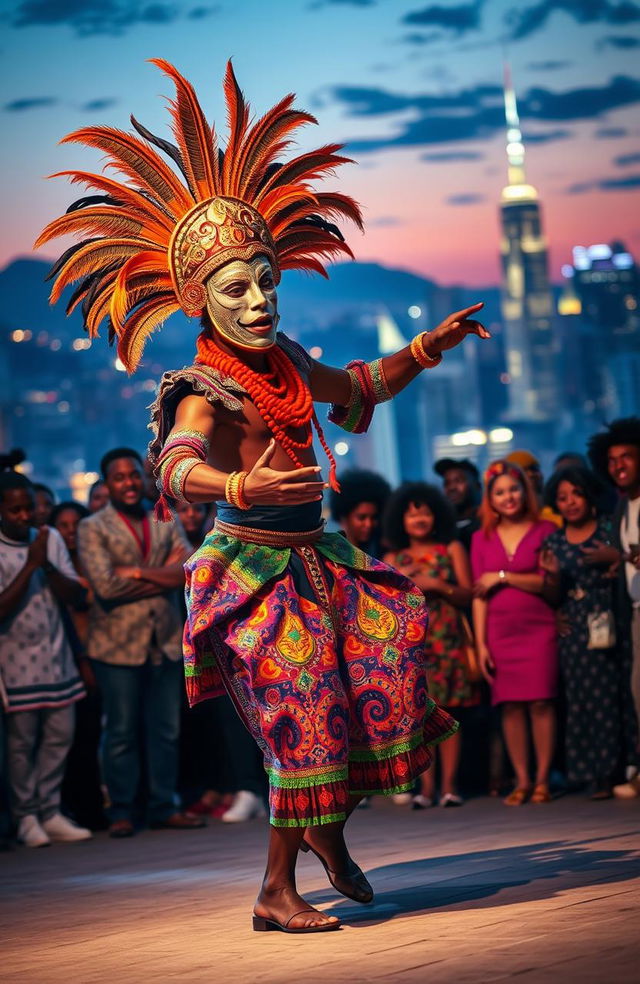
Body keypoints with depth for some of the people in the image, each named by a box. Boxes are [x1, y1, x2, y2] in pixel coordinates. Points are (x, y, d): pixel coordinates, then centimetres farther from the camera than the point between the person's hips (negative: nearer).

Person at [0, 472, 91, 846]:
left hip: (57, 657, 5)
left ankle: (50, 812, 13)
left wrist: (48, 566, -14)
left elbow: (77, 596, 3)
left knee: (60, 737, 5)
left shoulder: (51, 539, 6)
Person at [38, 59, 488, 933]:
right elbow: (178, 469, -38)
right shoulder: (205, 392, -18)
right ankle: (277, 891, 0)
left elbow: (358, 387, 26)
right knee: (305, 718, -11)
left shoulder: (287, 363, 6)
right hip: (254, 572, -8)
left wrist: (426, 349, 13)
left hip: (316, 560, 8)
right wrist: (242, 488, -57)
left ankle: (327, 827, 21)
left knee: (390, 646, 3)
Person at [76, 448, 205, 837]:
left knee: (167, 730, 7)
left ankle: (164, 807, 16)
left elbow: (190, 572, -3)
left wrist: (136, 572, -12)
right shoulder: (93, 528, -1)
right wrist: (164, 575, -9)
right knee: (122, 732, 2)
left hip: (165, 641, 4)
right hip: (118, 644, -4)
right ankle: (121, 812, 10)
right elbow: (105, 586, -14)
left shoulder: (166, 523, 11)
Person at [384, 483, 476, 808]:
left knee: (448, 711, -5)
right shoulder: (394, 559, 14)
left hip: (448, 642, -1)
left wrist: (437, 585, -9)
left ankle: (449, 784, -4)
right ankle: (426, 786, -4)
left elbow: (467, 595, 4)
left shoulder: (452, 549, 10)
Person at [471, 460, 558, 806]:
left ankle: (542, 779, -1)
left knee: (540, 702, -7)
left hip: (538, 629, -2)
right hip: (500, 631, 2)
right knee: (510, 706, -1)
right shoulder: (482, 538, 10)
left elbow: (550, 582, -7)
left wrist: (503, 577, -8)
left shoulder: (544, 530, 2)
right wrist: (480, 643, 1)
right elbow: (479, 595, 7)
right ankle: (521, 781, 3)